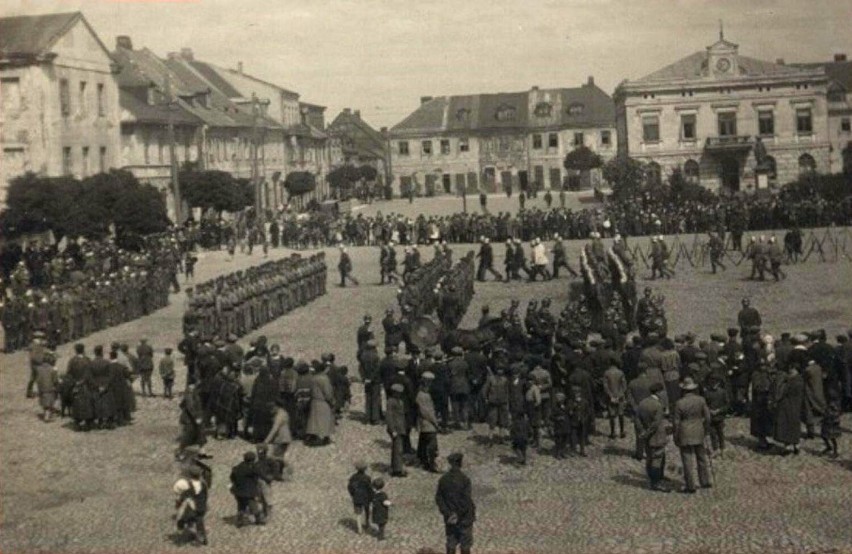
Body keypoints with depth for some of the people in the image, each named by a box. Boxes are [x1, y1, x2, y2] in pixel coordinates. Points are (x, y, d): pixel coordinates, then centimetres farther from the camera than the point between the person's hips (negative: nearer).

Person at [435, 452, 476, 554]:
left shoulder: (443, 479, -2)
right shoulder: (464, 479, -19)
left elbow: (438, 498, -2)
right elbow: (466, 500, -21)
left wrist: (448, 514, -3)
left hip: (450, 518, 5)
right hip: (464, 517, -5)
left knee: (451, 543, 13)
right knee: (465, 545, 8)